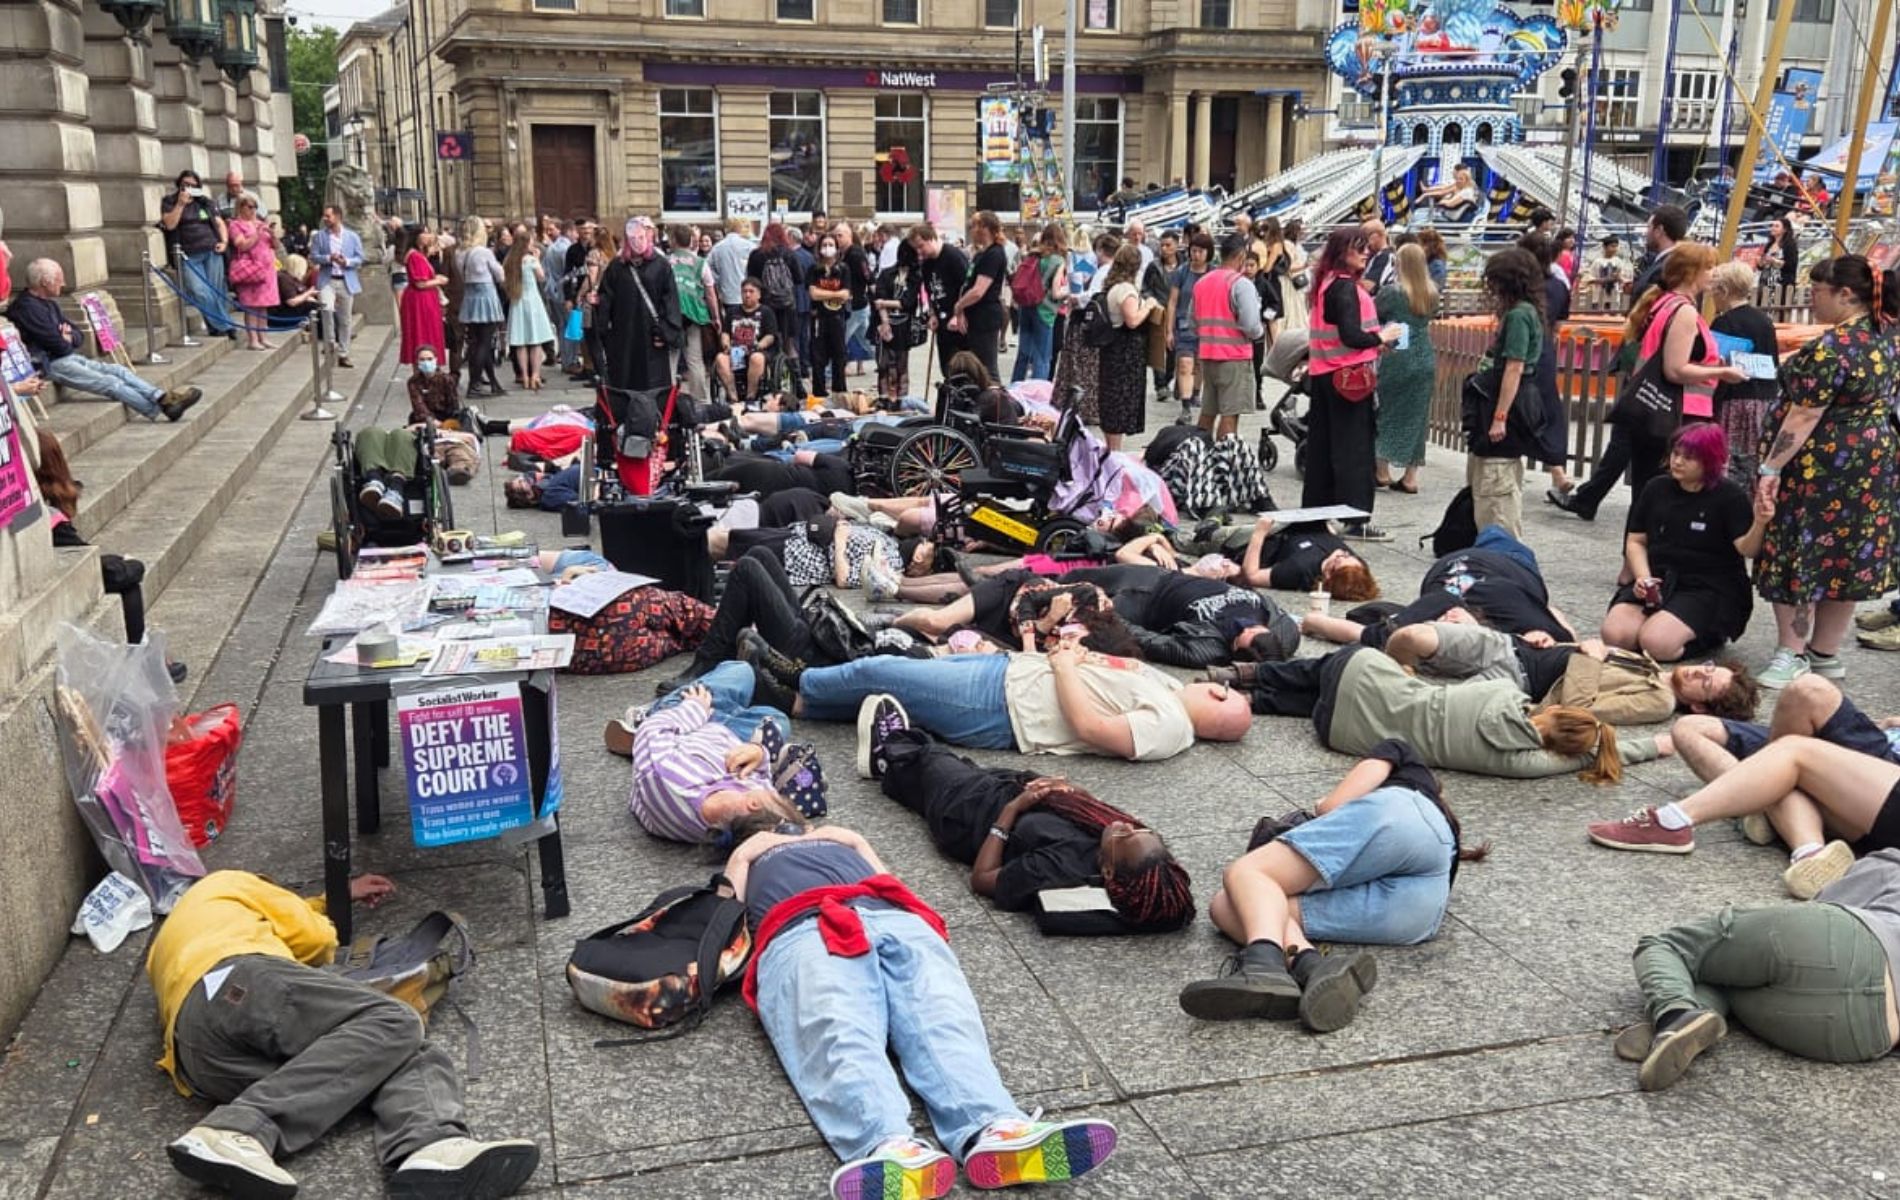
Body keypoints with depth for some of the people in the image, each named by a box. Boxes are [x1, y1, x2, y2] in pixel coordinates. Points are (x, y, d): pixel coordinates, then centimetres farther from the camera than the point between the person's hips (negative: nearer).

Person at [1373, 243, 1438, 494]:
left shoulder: (1391, 292, -13)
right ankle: (1410, 477, 13)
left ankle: (1382, 471, 14)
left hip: (1396, 359, -5)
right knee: (1416, 416, 10)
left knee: (1386, 412, 10)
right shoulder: (1432, 293, 3)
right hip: (1425, 359, 5)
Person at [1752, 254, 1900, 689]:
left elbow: (1804, 417, -24)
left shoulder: (1832, 349, -21)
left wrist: (1771, 467, -23)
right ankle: (1826, 654, 22)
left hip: (1823, 468, -9)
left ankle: (1792, 654, 3)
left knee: (1797, 554, 0)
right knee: (1844, 555, 13)